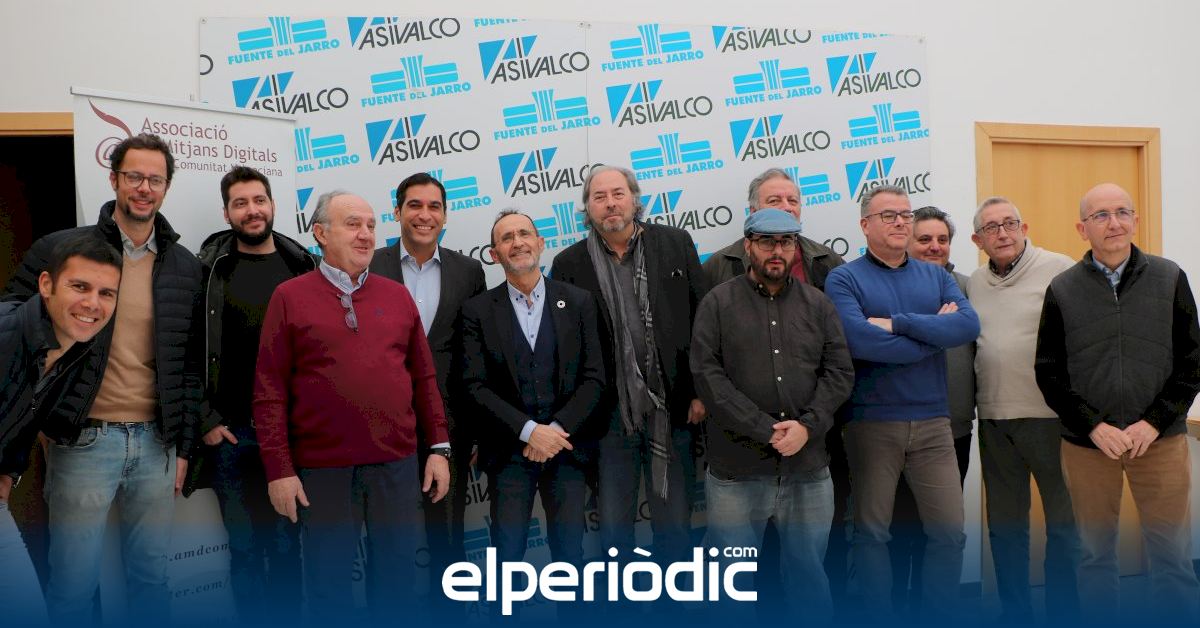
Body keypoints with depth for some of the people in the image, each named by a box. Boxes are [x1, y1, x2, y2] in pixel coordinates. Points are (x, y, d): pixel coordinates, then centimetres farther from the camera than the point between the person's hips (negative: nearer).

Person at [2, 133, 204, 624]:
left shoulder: (185, 266, 7)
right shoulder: (58, 250, -3)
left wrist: (183, 445, 8)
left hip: (156, 443, 3)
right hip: (83, 441, -2)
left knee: (152, 576, 13)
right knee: (73, 583, 6)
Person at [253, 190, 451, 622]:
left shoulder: (397, 295, 8)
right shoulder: (290, 297, -1)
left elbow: (424, 378, 9)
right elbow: (269, 391, -3)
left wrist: (439, 448, 4)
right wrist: (279, 470, -8)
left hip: (398, 464, 3)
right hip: (322, 468, -2)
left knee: (397, 578, 13)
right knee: (329, 588, 11)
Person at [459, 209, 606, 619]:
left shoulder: (579, 302, 3)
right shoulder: (478, 310, 1)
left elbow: (594, 379, -1)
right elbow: (476, 386, -6)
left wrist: (557, 430, -12)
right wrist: (529, 431, -15)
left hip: (567, 446, 1)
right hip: (509, 450, -1)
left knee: (569, 551, 8)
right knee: (507, 554, 5)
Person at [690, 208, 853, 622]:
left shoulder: (818, 304, 10)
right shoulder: (718, 303, 1)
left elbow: (840, 372, 5)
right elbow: (707, 374, -9)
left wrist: (807, 426, -11)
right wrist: (765, 429, -14)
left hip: (809, 469, 3)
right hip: (736, 471, -2)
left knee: (809, 577, 15)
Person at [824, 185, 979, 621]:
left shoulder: (936, 276, 11)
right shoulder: (844, 279, -2)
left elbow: (969, 324, -8)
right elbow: (859, 341, -20)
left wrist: (898, 324, -17)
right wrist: (934, 332, -10)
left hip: (933, 422, 4)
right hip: (871, 423, -3)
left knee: (949, 531, 6)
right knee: (871, 532, 7)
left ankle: (939, 616, 23)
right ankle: (878, 617, 21)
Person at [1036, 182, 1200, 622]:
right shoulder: (1062, 290, 2)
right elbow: (1049, 372, 2)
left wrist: (1154, 422, -8)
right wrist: (1095, 427, -9)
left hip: (1160, 440, 0)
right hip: (1087, 443, 0)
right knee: (1096, 555, 10)